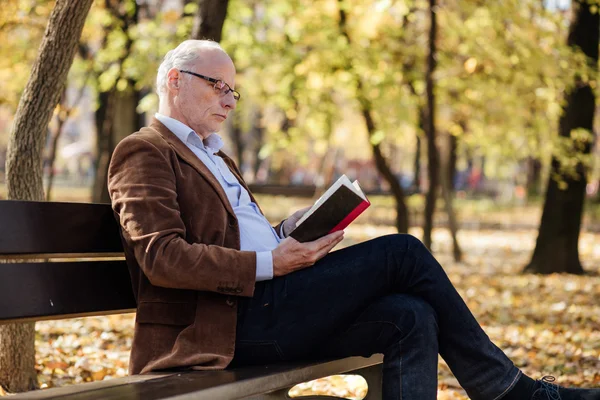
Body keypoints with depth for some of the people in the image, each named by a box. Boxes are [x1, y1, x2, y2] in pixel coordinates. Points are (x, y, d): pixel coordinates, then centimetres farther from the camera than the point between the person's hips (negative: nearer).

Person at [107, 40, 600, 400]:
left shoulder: (212, 155, 28)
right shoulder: (144, 152, -2)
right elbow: (161, 257, -15)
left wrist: (288, 233, 4)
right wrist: (267, 265, -20)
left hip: (258, 312, 9)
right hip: (221, 325, -9)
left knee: (410, 318, -14)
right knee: (401, 252, -14)